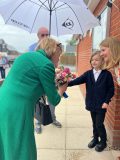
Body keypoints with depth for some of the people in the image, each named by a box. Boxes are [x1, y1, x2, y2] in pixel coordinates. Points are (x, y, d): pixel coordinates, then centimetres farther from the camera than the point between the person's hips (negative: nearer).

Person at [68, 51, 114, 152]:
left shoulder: (107, 74, -8)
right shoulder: (88, 74, 1)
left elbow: (111, 89, -5)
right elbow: (78, 80, -12)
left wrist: (107, 101, -12)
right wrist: (67, 83, -29)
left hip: (101, 104, -4)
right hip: (91, 104, 4)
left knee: (99, 124, 2)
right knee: (94, 123, 17)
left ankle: (103, 141, 25)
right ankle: (95, 139, 38)